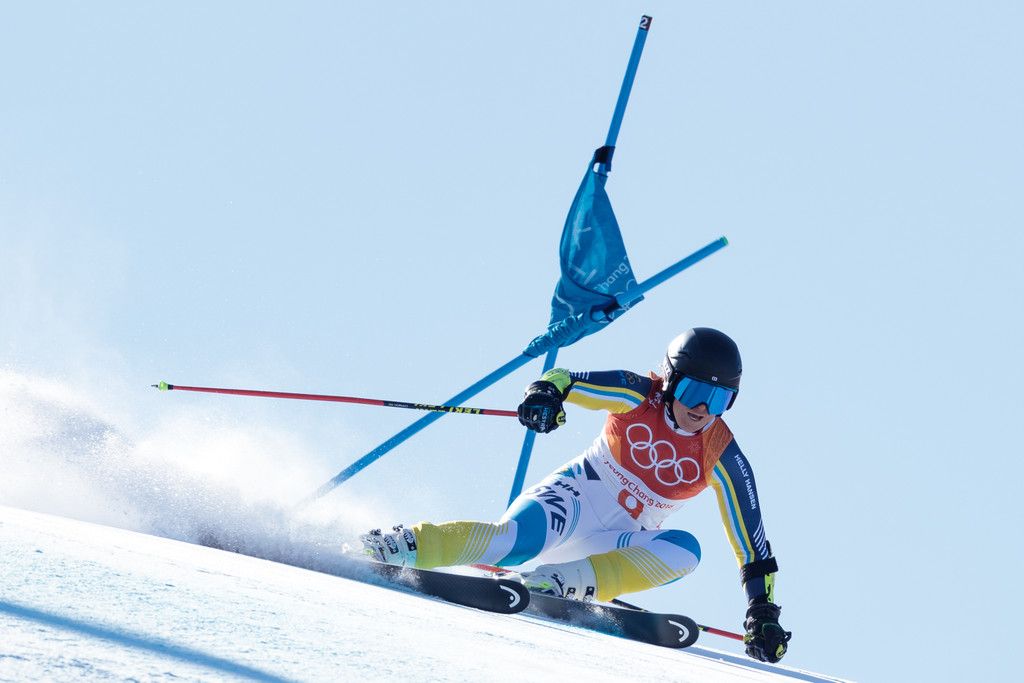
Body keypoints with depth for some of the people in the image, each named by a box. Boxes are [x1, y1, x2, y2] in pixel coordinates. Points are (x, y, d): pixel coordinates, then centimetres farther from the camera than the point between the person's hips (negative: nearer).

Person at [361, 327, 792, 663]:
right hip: (574, 497, -3)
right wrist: (546, 392, -41)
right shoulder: (637, 397, -11)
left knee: (684, 549, -28)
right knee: (517, 538, -36)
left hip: (616, 545, 3)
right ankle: (400, 546, -31)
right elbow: (566, 381, -16)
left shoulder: (722, 458, -7)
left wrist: (762, 612, -9)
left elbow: (751, 542, -3)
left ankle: (572, 581, -36)